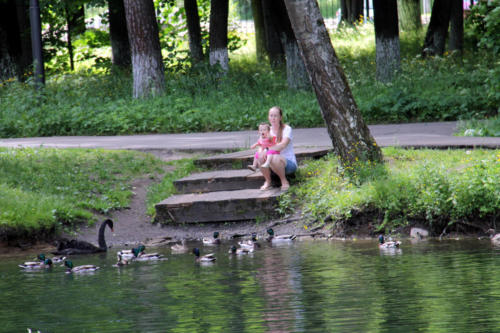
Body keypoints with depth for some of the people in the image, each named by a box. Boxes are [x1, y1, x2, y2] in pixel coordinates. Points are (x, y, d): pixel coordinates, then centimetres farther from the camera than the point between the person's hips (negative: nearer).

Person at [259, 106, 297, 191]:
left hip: (289, 163, -5)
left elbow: (283, 145, -22)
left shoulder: (287, 129, -8)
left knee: (274, 158, -38)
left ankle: (284, 181, -14)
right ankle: (267, 181, -6)